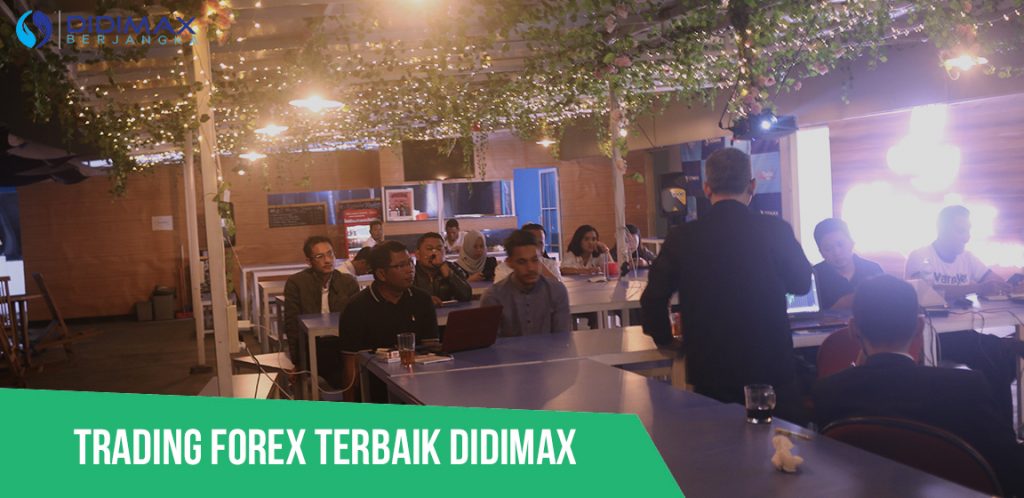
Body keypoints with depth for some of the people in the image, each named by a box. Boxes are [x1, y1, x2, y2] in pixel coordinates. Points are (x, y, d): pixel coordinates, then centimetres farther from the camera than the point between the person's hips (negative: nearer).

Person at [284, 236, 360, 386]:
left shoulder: (349, 282, 7)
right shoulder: (296, 283, -1)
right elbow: (292, 325, -1)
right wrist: (299, 364, -10)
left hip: (342, 345, 3)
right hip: (312, 347, -3)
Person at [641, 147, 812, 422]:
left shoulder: (682, 237, -6)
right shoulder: (775, 230, -9)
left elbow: (653, 299, -2)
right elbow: (801, 283, 7)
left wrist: (665, 338, 13)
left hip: (709, 373, 1)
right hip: (772, 368, -1)